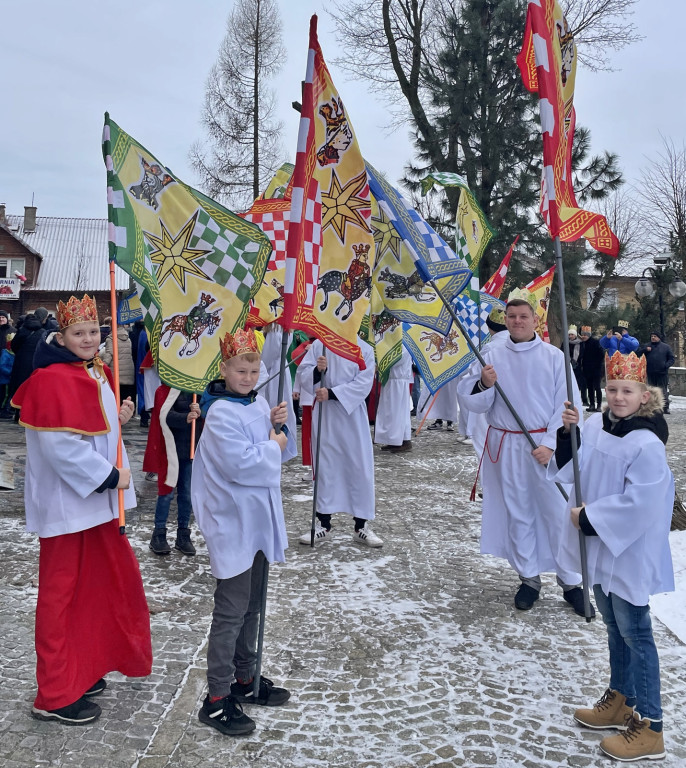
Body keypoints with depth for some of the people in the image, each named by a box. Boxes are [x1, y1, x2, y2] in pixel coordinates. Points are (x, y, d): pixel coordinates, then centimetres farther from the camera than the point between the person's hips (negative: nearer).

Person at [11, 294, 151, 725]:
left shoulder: (97, 372, 9)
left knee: (98, 582, 18)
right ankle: (54, 696, 15)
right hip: (67, 501, -9)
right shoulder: (53, 380, -19)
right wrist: (110, 476, -20)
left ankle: (82, 669, 35)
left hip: (98, 497, 9)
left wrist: (119, 418, 2)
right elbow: (61, 446, -25)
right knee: (63, 590, 1)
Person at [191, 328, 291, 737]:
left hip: (258, 519, 8)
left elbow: (273, 447, 13)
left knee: (252, 605, 19)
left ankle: (245, 679, 34)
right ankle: (217, 700, 10)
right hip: (233, 523, -8)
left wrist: (277, 424, -5)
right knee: (231, 612, -1)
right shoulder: (221, 413, -18)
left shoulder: (258, 402, 7)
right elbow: (240, 464, -27)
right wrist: (274, 446, -13)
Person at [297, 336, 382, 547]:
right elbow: (304, 376, 1)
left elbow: (363, 384, -11)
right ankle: (323, 524, 22)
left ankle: (361, 526, 15)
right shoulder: (319, 345, 1)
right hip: (324, 415, 1)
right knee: (324, 467, 10)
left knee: (360, 468, 2)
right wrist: (317, 370, -20)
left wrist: (331, 393, -20)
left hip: (353, 416, -1)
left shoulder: (364, 350, -3)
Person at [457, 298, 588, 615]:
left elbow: (567, 406, -4)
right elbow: (472, 401, -1)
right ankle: (529, 578, 24)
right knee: (517, 514, 10)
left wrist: (551, 444, -12)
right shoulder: (491, 355, 3)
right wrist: (483, 384, -21)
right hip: (505, 446, 2)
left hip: (546, 446, -2)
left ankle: (571, 582, 13)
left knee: (558, 513, 0)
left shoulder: (554, 356, -1)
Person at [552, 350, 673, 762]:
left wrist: (589, 518, -17)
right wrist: (569, 433, -10)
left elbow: (638, 505, -24)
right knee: (614, 624, 20)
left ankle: (649, 728, 13)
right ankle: (621, 701, 37)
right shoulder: (597, 426, 2)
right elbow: (572, 468, 6)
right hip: (600, 545, 8)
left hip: (629, 552, -8)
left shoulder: (647, 444, -21)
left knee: (634, 632, 1)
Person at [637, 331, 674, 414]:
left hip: (662, 373, -2)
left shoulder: (666, 347, 9)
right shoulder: (646, 346, 13)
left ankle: (665, 407, -1)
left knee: (663, 391, -4)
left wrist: (666, 365, -10)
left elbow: (671, 359, 8)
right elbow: (637, 353, 5)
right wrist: (645, 350, -10)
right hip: (650, 373, 2)